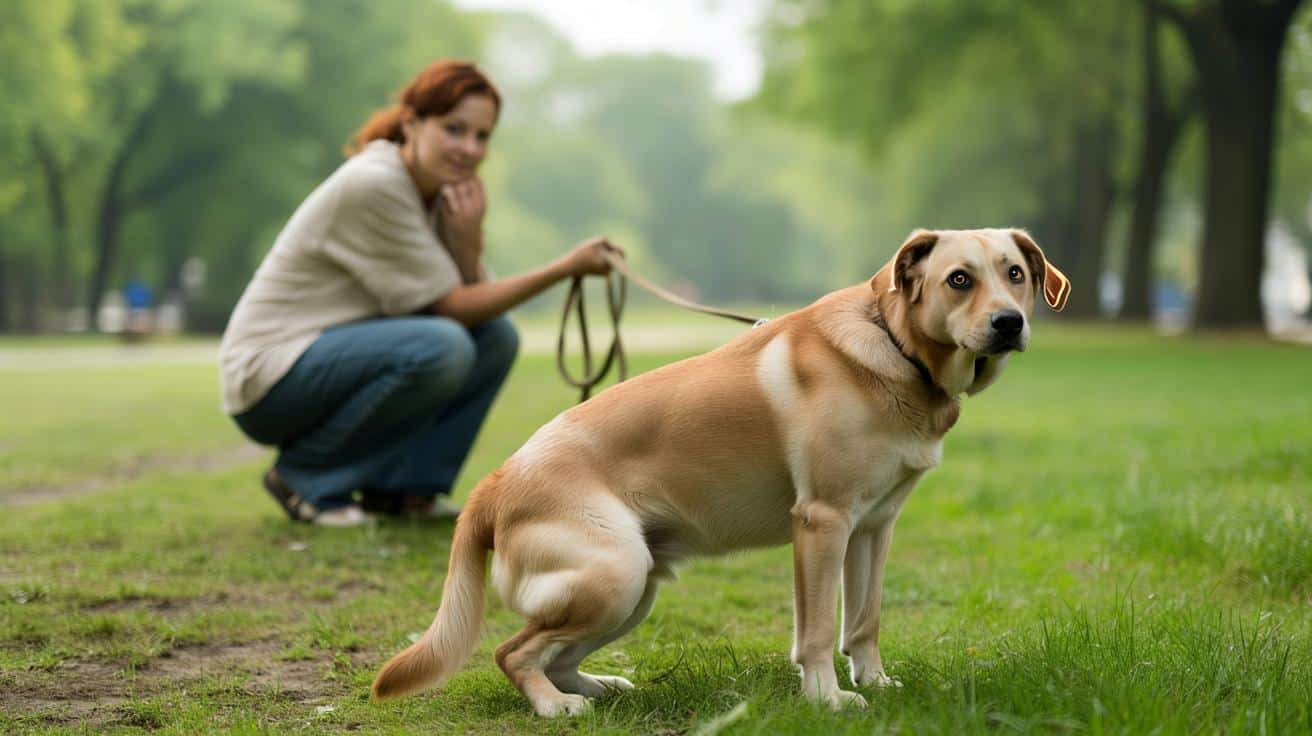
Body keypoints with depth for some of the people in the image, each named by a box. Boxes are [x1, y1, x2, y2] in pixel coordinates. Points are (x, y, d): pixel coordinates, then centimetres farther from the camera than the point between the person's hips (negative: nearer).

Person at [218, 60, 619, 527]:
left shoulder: (440, 191, 4)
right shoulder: (374, 185, -22)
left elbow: (471, 303, 1)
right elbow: (454, 307, -18)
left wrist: (467, 240, -17)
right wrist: (566, 267, -22)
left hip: (335, 357, 8)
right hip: (270, 377, -8)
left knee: (496, 338, -2)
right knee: (440, 346, -29)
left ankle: (405, 486, 3)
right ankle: (306, 477, -12)